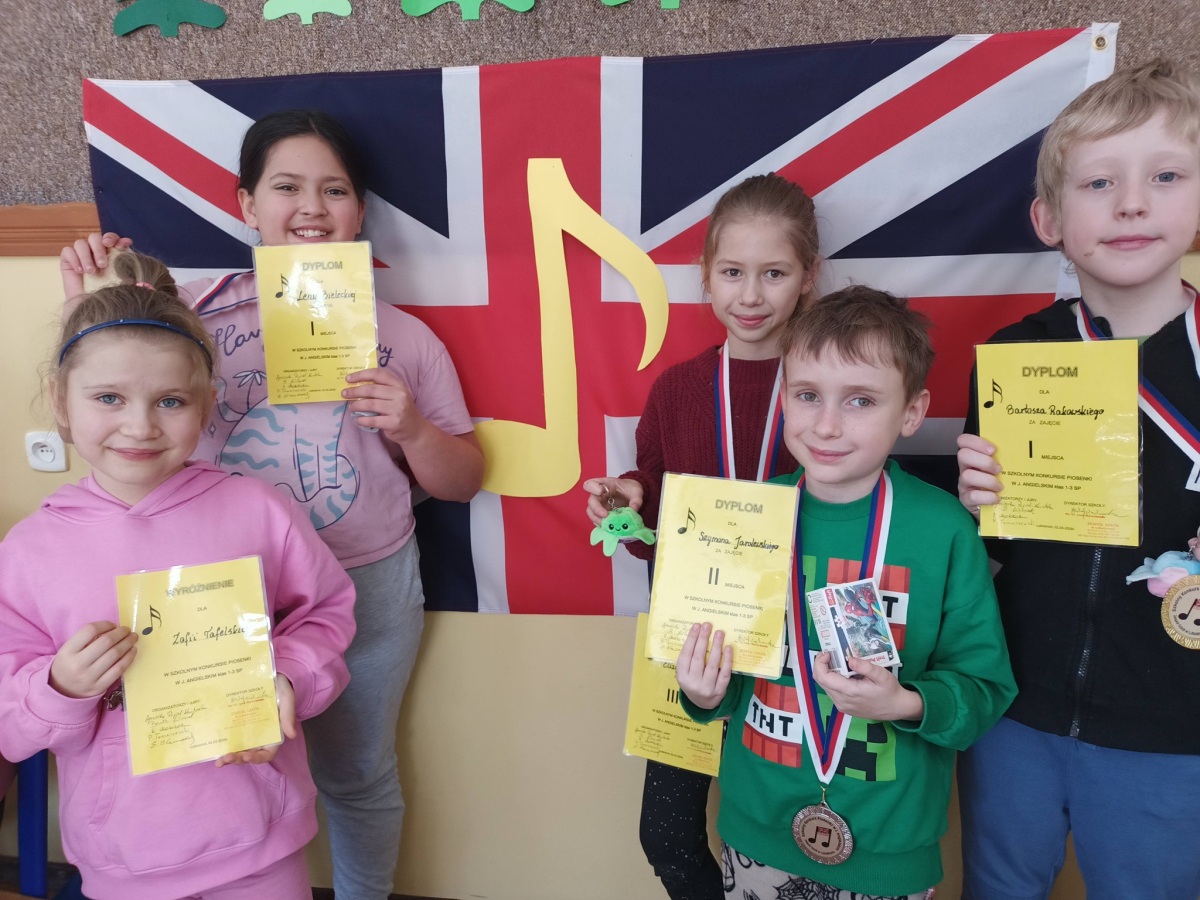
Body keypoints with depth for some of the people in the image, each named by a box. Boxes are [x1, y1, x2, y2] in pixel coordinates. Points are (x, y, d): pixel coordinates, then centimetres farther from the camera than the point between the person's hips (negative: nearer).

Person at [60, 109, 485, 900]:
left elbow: (462, 482, 2)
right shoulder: (194, 313, 0)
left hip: (369, 588, 0)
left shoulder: (405, 338, 0)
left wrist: (412, 429, -17)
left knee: (357, 774, 17)